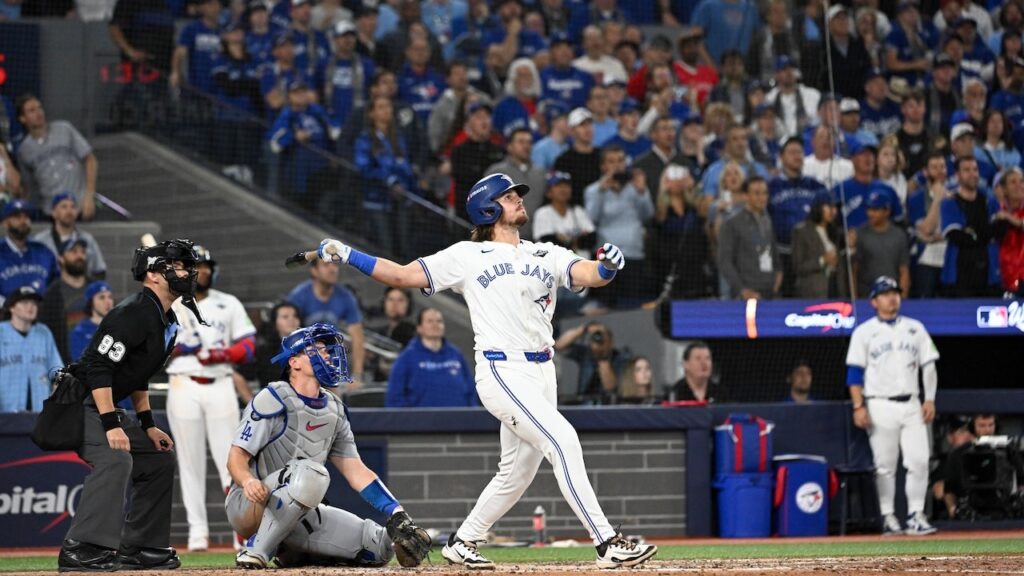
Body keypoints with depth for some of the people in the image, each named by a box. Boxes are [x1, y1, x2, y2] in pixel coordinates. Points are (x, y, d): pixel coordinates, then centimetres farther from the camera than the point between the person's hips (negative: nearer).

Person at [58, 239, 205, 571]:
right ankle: (82, 549, -34)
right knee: (115, 458, -30)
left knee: (159, 459, 14)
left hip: (108, 408, 11)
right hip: (80, 403, -11)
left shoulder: (167, 321, 11)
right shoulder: (133, 313, -20)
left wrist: (147, 425, 14)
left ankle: (138, 548, 18)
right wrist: (111, 425, -30)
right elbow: (98, 367, -27)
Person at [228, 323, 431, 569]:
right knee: (311, 473, -37)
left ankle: (291, 552, 6)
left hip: (299, 515, 7)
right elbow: (237, 457, -17)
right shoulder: (273, 400, -12)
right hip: (249, 505, -7)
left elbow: (356, 471, 10)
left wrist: (397, 514, -2)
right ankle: (256, 549, -27)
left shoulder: (335, 410, 10)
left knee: (379, 546, -6)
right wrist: (248, 481, -41)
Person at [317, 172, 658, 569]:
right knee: (562, 441, -20)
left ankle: (461, 543, 29)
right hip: (501, 371, -6)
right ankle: (607, 543, -22)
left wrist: (608, 266, -26)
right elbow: (402, 275, 3)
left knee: (517, 472, 11)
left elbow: (590, 275, -2)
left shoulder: (546, 255, 14)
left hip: (541, 372, 6)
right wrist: (346, 255, -7)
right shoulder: (467, 256, 3)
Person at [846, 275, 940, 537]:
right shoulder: (864, 332, 2)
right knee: (885, 466, -2)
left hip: (911, 405, 3)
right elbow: (854, 371, -1)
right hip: (880, 406, -3)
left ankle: (916, 516, -3)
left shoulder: (914, 328, 12)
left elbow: (928, 365, 12)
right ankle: (888, 517, 4)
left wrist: (930, 400, 2)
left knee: (919, 461, -7)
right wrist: (858, 407, -10)